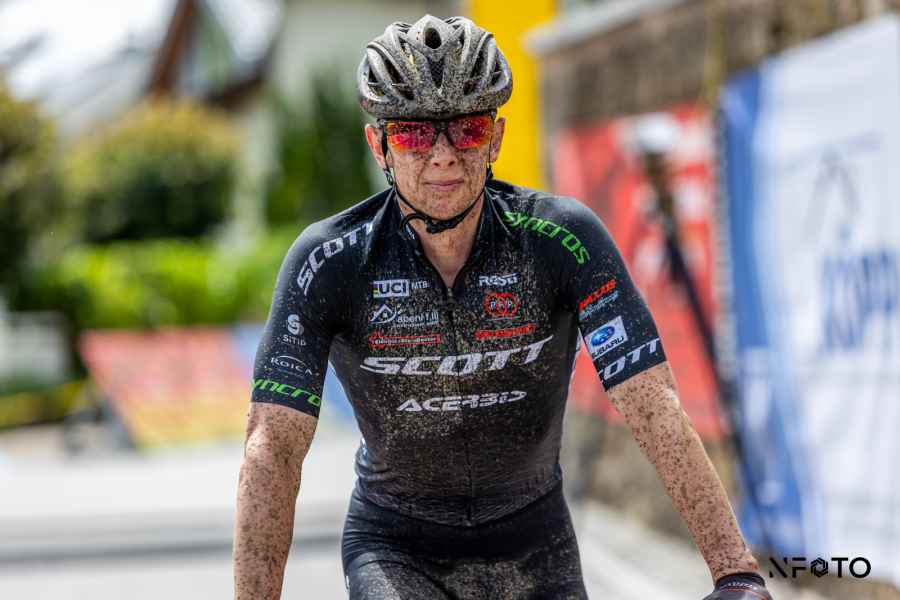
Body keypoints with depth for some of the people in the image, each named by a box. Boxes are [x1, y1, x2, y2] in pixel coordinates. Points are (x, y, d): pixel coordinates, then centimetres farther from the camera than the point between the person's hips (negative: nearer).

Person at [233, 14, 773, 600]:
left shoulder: (563, 238, -19)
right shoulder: (329, 260, -19)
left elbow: (655, 409, -24)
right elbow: (273, 447, -23)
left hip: (530, 547, 1)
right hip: (394, 546, -1)